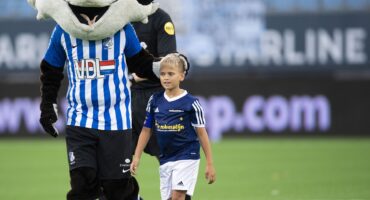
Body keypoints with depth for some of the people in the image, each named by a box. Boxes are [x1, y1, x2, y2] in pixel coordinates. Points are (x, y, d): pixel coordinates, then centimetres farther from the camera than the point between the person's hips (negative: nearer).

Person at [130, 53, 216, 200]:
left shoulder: (190, 103, -7)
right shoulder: (155, 101, 5)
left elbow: (202, 133, -3)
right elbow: (146, 130, 11)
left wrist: (210, 164, -4)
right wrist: (136, 158, 7)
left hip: (187, 156, -5)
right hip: (165, 159, 5)